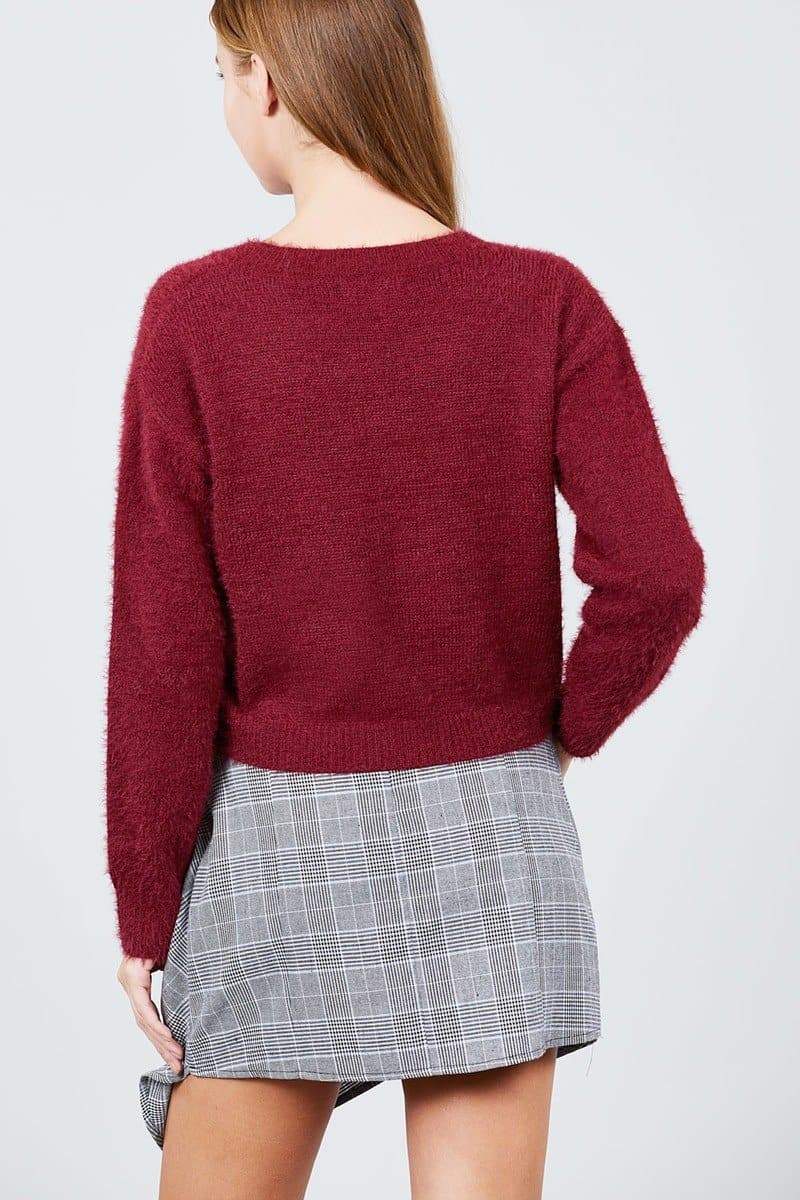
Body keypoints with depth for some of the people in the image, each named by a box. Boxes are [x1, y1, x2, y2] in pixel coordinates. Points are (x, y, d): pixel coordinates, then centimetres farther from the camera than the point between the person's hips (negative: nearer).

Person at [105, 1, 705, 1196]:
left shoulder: (195, 316, -11)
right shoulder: (546, 302, -8)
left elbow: (164, 647, -10)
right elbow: (657, 577, -17)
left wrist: (143, 910, 0)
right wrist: (568, 728, 4)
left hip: (282, 851, -1)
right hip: (486, 835, 1)